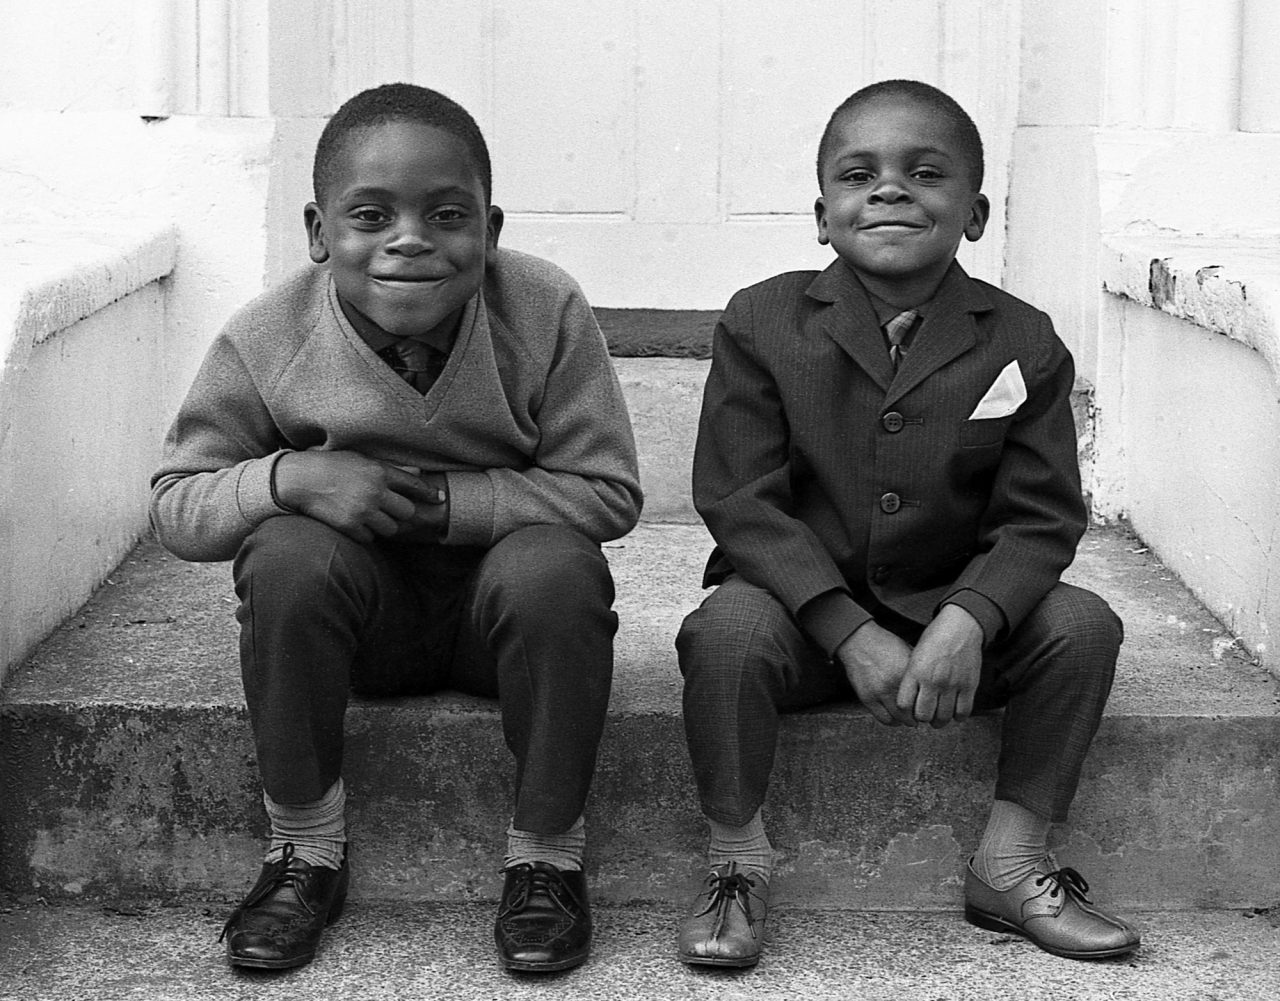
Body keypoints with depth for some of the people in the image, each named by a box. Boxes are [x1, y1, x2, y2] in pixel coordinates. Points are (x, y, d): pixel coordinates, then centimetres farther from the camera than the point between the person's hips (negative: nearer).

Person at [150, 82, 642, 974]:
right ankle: (307, 852, -10)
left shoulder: (548, 313, -17)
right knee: (287, 555, -30)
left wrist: (447, 499, -23)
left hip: (501, 595, 0)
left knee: (555, 568, -32)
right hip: (361, 612, 1)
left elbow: (609, 494, -12)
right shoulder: (268, 340, -14)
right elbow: (176, 505, -6)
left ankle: (547, 859, -12)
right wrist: (291, 477, -27)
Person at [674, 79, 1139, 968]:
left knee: (1081, 624, -20)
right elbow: (741, 501, -11)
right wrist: (853, 636, -22)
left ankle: (1014, 862, -3)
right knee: (726, 630, -32)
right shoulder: (763, 323, -6)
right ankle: (738, 865, -12)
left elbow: (1038, 519, -6)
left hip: (956, 611, 2)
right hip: (805, 608, -2)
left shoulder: (1023, 344, -2)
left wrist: (967, 621, -27)